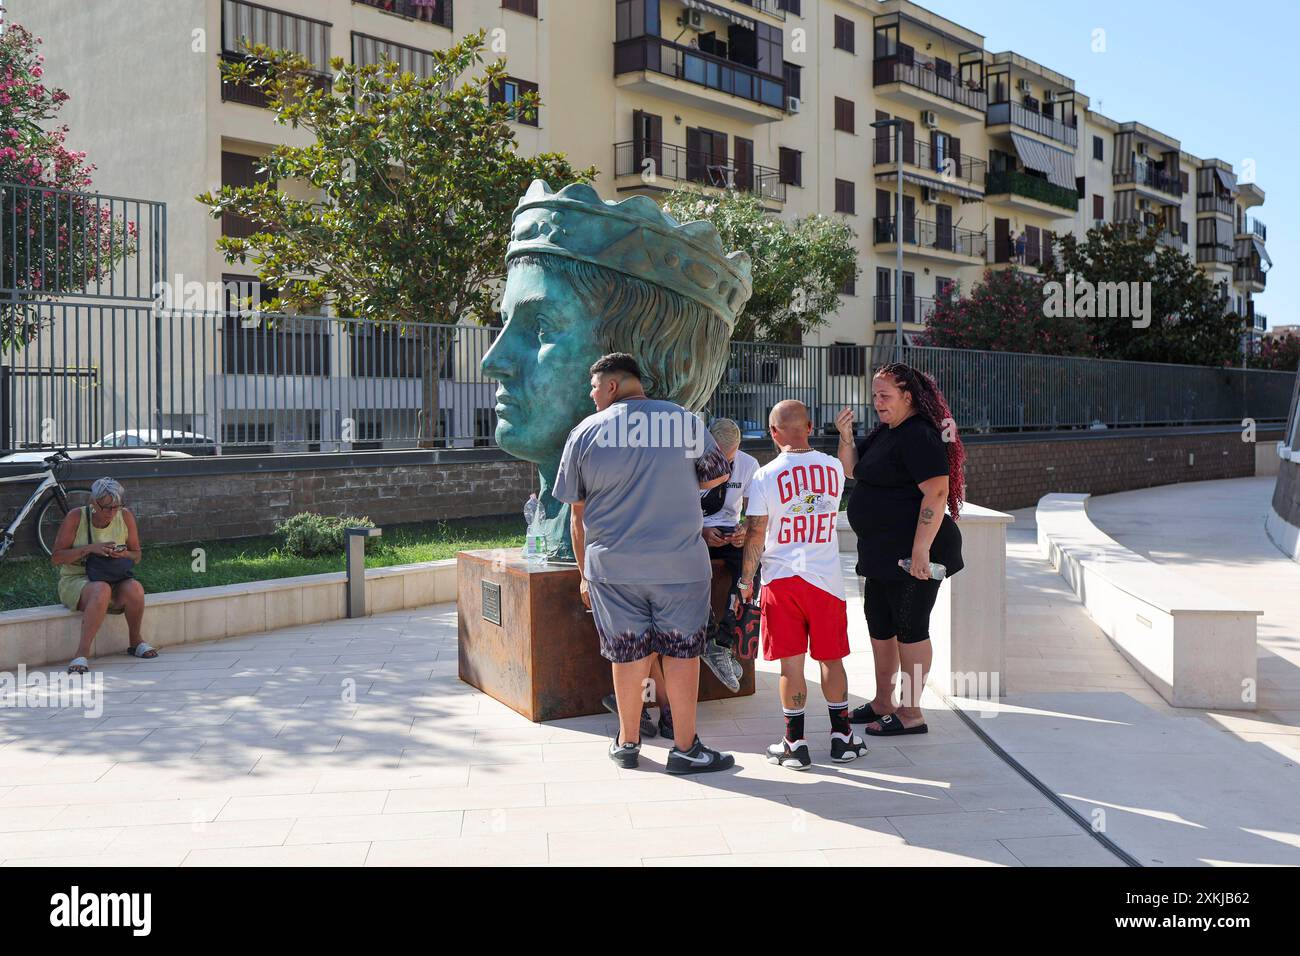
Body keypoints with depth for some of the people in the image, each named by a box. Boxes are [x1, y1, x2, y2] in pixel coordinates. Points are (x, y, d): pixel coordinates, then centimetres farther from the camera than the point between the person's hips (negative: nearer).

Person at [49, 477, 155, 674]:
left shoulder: (125, 516, 1)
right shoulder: (76, 517, -8)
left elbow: (136, 556, 10)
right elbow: (55, 558, -9)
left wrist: (123, 554, -14)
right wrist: (89, 548, -21)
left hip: (114, 580, 3)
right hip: (75, 581, -3)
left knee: (134, 589, -31)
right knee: (101, 589, -38)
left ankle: (135, 640, -6)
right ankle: (83, 653, -39)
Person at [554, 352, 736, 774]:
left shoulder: (585, 432, 0)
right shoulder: (688, 422, 0)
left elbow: (578, 513, 6)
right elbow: (718, 474, 14)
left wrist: (584, 572, 15)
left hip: (612, 565, 1)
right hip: (680, 562, -1)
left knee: (628, 653, 11)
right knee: (681, 651, 7)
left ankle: (627, 743, 23)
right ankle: (685, 748, 13)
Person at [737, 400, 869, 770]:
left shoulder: (766, 476, -8)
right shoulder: (834, 468, 1)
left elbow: (755, 536, -6)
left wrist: (745, 579, 4)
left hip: (781, 578, -2)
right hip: (826, 577, 2)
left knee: (791, 663, 4)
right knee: (831, 659, 12)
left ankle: (795, 743, 10)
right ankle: (841, 736, 21)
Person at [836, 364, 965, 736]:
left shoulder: (919, 436, -16)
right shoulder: (884, 432, 15)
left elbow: (937, 492, -23)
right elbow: (851, 468, 22)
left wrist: (920, 549, -28)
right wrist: (846, 436, 2)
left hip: (911, 554, -10)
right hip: (883, 552, 11)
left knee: (910, 628, -2)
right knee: (879, 625, 17)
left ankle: (910, 714, 7)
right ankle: (882, 703, 30)